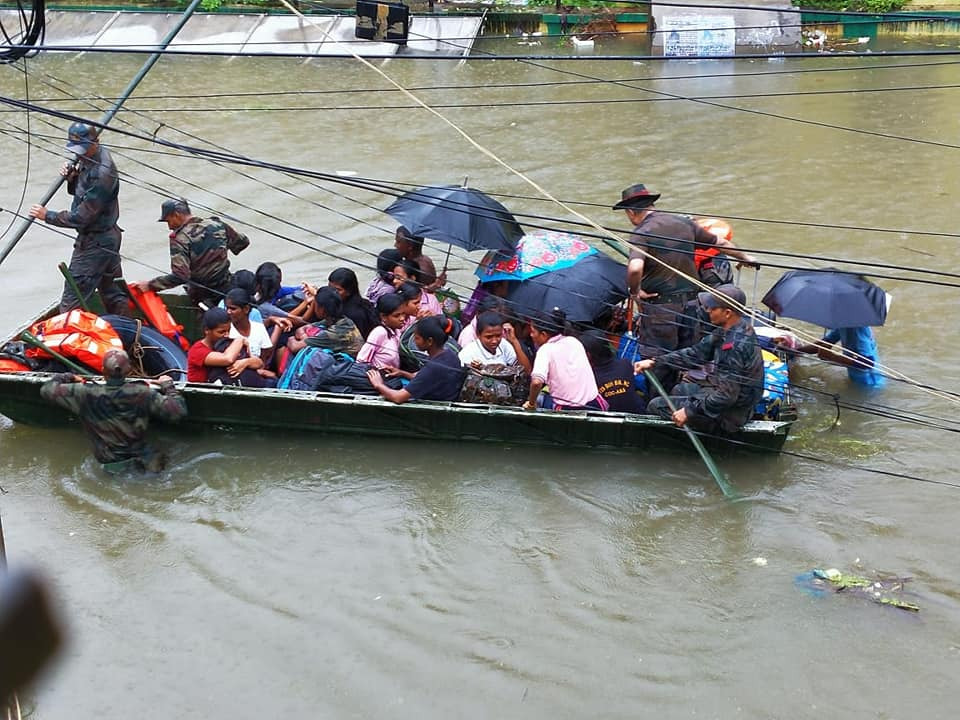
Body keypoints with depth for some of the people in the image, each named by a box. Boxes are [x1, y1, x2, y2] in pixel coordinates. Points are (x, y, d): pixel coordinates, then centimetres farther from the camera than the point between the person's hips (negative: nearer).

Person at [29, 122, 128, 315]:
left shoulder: (102, 174, -27)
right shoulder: (89, 158, 3)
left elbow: (82, 217, -24)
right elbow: (80, 192, 17)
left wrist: (48, 216, -13)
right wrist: (71, 178, -5)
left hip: (94, 242, -10)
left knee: (71, 300, -5)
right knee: (113, 293, 18)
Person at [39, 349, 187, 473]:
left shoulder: (85, 395, -16)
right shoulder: (142, 394, -18)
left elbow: (46, 389, -5)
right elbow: (178, 411, -13)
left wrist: (67, 377, 14)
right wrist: (168, 386, 3)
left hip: (107, 460, 1)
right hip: (140, 454, -1)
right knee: (158, 463, 24)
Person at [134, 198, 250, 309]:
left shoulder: (180, 239, -19)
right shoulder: (217, 224, -4)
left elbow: (180, 276, -26)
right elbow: (243, 242, 11)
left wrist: (150, 285, -21)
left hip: (202, 297, -5)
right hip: (226, 288, 5)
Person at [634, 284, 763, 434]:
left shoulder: (736, 345, -31)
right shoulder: (729, 331, -1)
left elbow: (727, 395, -30)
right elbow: (697, 353, 6)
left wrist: (689, 411, -23)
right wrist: (654, 362, 2)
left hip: (728, 416, -10)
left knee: (655, 406, -1)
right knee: (679, 390, 32)